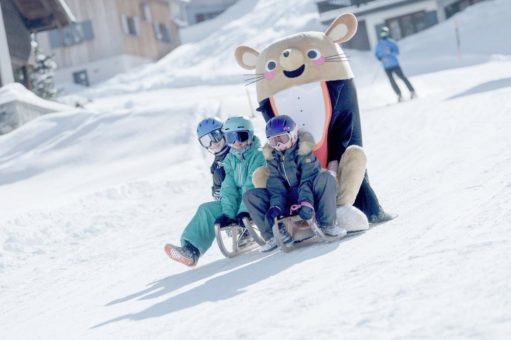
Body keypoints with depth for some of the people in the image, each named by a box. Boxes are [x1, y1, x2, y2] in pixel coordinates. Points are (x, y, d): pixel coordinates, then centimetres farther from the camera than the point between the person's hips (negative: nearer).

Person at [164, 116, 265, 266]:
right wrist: (228, 213, -18)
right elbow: (229, 188, -2)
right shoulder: (229, 159, 10)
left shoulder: (257, 155, -10)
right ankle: (191, 249, -24)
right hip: (238, 202, 6)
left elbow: (252, 186, -20)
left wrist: (243, 211, -30)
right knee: (207, 209, -12)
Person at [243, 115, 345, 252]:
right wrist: (276, 205, -22)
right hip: (288, 199, 4)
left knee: (325, 178, -34)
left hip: (309, 194, -4)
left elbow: (309, 178, -21)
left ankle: (327, 225, -22)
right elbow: (275, 182, -6)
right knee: (250, 196, -13)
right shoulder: (271, 154, 1)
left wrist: (306, 202, -34)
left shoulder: (303, 148, -12)